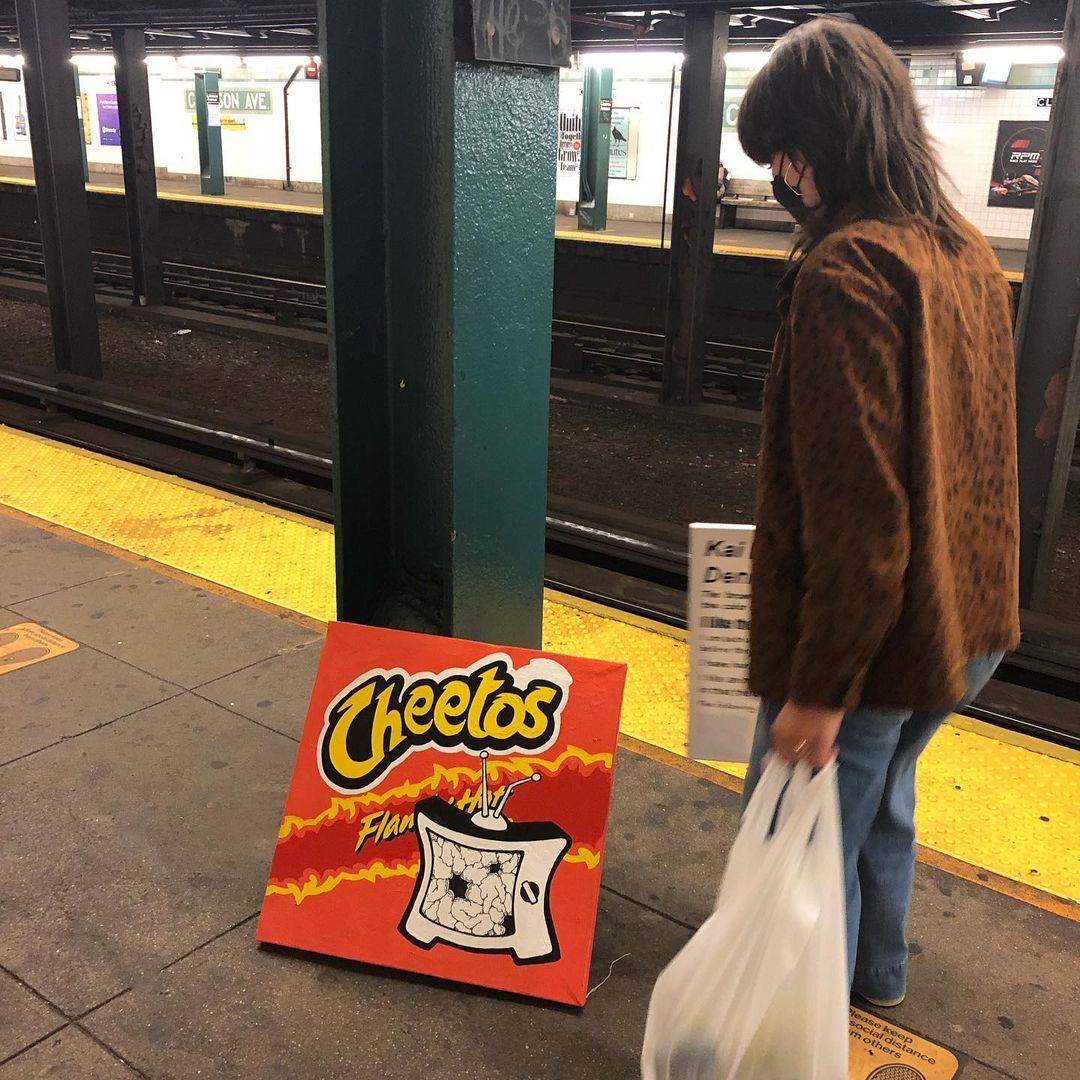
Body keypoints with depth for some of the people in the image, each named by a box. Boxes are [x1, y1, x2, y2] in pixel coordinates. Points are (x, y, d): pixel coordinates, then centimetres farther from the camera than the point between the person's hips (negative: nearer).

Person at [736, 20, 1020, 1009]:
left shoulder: (847, 271, -23)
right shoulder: (968, 255, 5)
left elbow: (857, 512, -26)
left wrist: (818, 688, -19)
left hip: (871, 635, -9)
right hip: (965, 622, 9)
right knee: (881, 798, 29)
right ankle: (879, 972, 51)